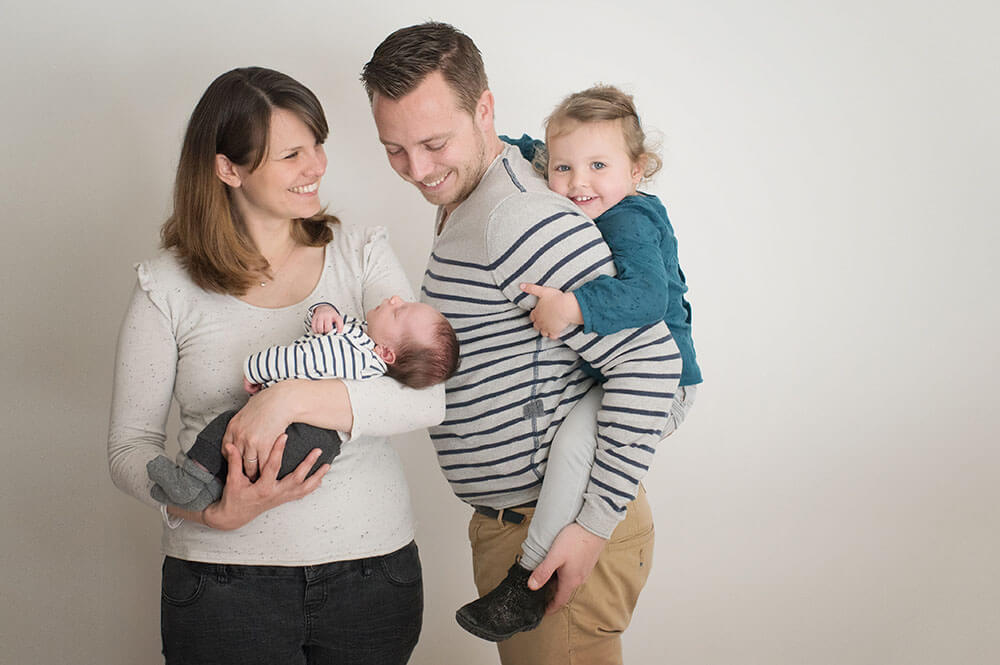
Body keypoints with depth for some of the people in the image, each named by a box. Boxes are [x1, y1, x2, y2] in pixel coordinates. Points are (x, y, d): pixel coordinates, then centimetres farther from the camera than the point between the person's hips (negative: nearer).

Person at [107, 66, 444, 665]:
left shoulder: (362, 254, 1)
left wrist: (294, 399, -25)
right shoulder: (167, 288, -1)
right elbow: (130, 446, 1)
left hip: (372, 564, 2)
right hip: (224, 582, -1)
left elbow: (429, 397, -11)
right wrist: (216, 513, -18)